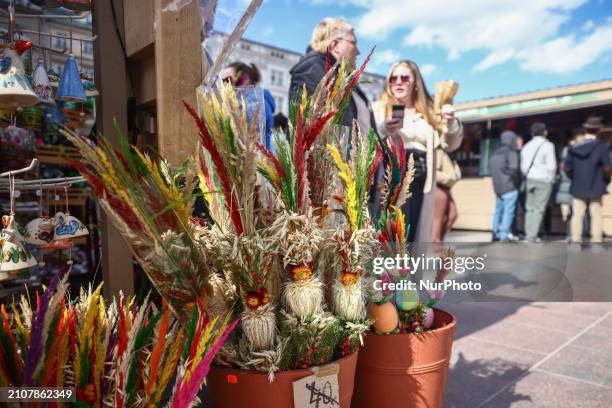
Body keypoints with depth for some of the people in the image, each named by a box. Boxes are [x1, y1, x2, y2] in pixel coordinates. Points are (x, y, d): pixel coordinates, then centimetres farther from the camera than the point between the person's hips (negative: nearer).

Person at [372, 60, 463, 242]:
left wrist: (451, 124, -4)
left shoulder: (428, 112, 18)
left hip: (419, 185, 4)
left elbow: (449, 145, 15)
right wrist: (383, 131, -24)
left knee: (413, 235, 7)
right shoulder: (379, 109, 7)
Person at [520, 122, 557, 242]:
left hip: (530, 179, 5)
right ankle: (532, 235, -7)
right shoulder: (547, 145, -7)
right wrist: (551, 178, 2)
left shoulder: (526, 146, 12)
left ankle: (528, 234, 7)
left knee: (530, 208, 9)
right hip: (544, 180, -5)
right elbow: (551, 166, -11)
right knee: (539, 208, -4)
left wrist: (527, 176, 16)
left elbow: (523, 166, 10)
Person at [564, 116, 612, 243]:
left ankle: (575, 239, 5)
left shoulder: (575, 147, 2)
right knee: (596, 215, 4)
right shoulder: (601, 146, -8)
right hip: (595, 187, -3)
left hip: (578, 188, 3)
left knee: (577, 215, 5)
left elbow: (567, 168, 2)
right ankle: (596, 239, 4)